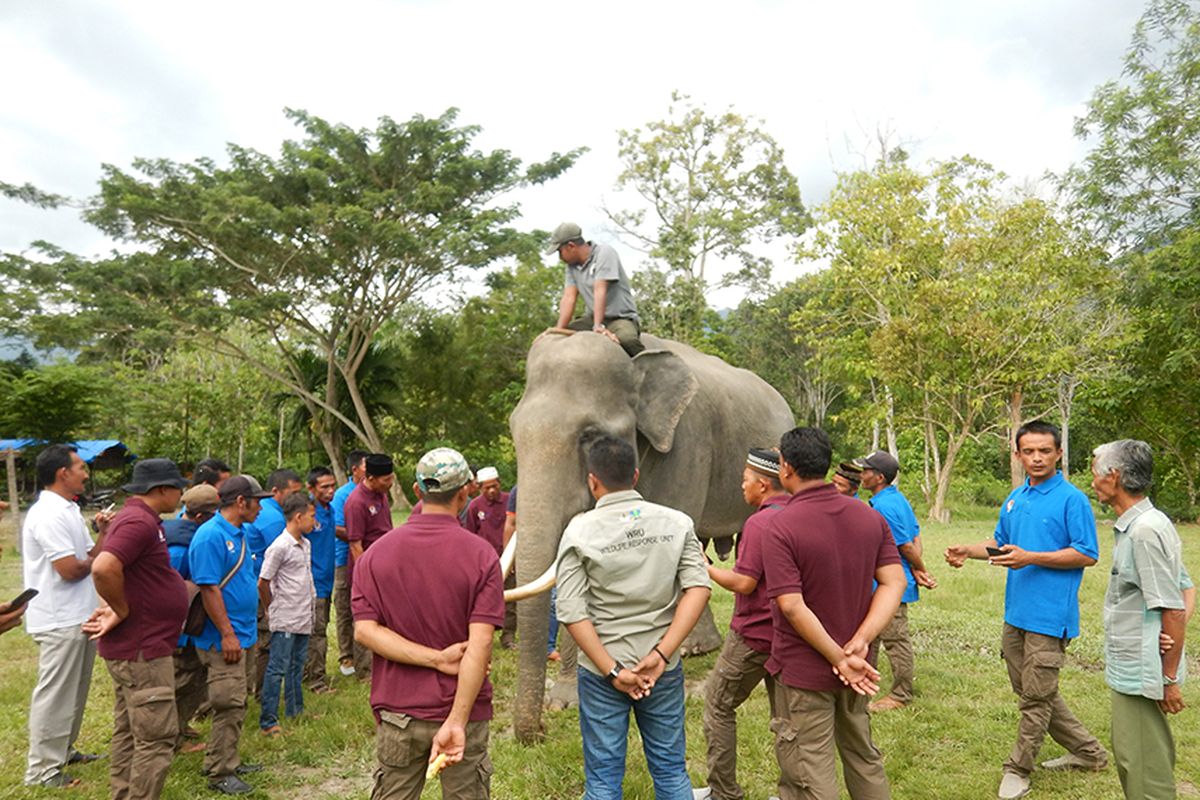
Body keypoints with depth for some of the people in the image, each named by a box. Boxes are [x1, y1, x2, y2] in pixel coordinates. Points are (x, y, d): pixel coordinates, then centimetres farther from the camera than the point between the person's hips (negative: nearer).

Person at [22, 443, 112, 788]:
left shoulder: (67, 510, 11)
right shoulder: (49, 514, -20)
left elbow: (90, 558, 12)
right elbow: (71, 569, -24)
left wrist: (103, 534, -5)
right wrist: (93, 560, -5)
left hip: (78, 617, 10)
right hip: (60, 621, -10)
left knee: (73, 692, 21)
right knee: (55, 695, 1)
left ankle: (63, 751, 35)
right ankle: (42, 771, 13)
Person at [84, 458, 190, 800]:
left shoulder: (139, 518, 12)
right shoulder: (139, 521, -21)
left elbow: (124, 573, 19)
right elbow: (103, 569, -35)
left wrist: (119, 608, 3)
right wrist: (123, 612, -20)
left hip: (134, 646, 11)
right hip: (142, 649, -11)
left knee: (128, 732, 19)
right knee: (156, 737, -3)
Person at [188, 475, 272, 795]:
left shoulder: (238, 533, 11)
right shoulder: (211, 536, -19)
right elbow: (209, 588, -22)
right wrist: (228, 634, -21)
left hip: (239, 634, 10)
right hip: (223, 639, -10)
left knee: (236, 704, 17)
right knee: (229, 705, -2)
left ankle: (229, 761, 29)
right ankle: (220, 772, 10)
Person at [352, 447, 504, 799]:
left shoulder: (376, 553, -2)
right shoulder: (481, 555, -10)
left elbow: (364, 630, -9)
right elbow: (480, 644, -19)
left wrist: (436, 658, -13)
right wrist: (456, 721, -21)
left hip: (398, 713, 2)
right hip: (463, 711, -2)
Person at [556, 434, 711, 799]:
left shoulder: (580, 530, -9)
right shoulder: (676, 522, -2)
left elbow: (571, 612, -14)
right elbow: (698, 587, -11)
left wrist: (611, 670, -12)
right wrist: (661, 654, -12)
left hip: (601, 671, -2)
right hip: (664, 669, 2)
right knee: (671, 769, 17)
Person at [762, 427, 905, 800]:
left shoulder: (780, 525, -21)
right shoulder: (869, 516, -1)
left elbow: (792, 606, -25)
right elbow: (894, 581, -6)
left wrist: (840, 658, -17)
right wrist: (859, 642, -13)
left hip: (803, 671, -6)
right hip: (856, 668, 6)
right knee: (864, 757, 25)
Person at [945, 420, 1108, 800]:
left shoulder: (1071, 499, -12)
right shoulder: (1015, 499, 10)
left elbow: (1087, 554, -14)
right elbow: (1001, 542, 22)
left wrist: (1030, 558, -22)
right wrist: (968, 551, 4)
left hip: (1050, 615, -8)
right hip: (1016, 612, 8)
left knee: (1037, 695, 2)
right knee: (1029, 690, 17)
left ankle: (1017, 769, 17)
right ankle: (1087, 751, 33)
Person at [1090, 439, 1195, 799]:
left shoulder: (1145, 530, -21)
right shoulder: (1137, 525, 10)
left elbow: (1173, 609, -20)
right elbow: (1187, 588, 15)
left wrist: (1171, 678, -13)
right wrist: (1176, 633, -2)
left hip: (1141, 672, -10)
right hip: (1132, 668, 10)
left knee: (1142, 764, 2)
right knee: (1130, 756, 22)